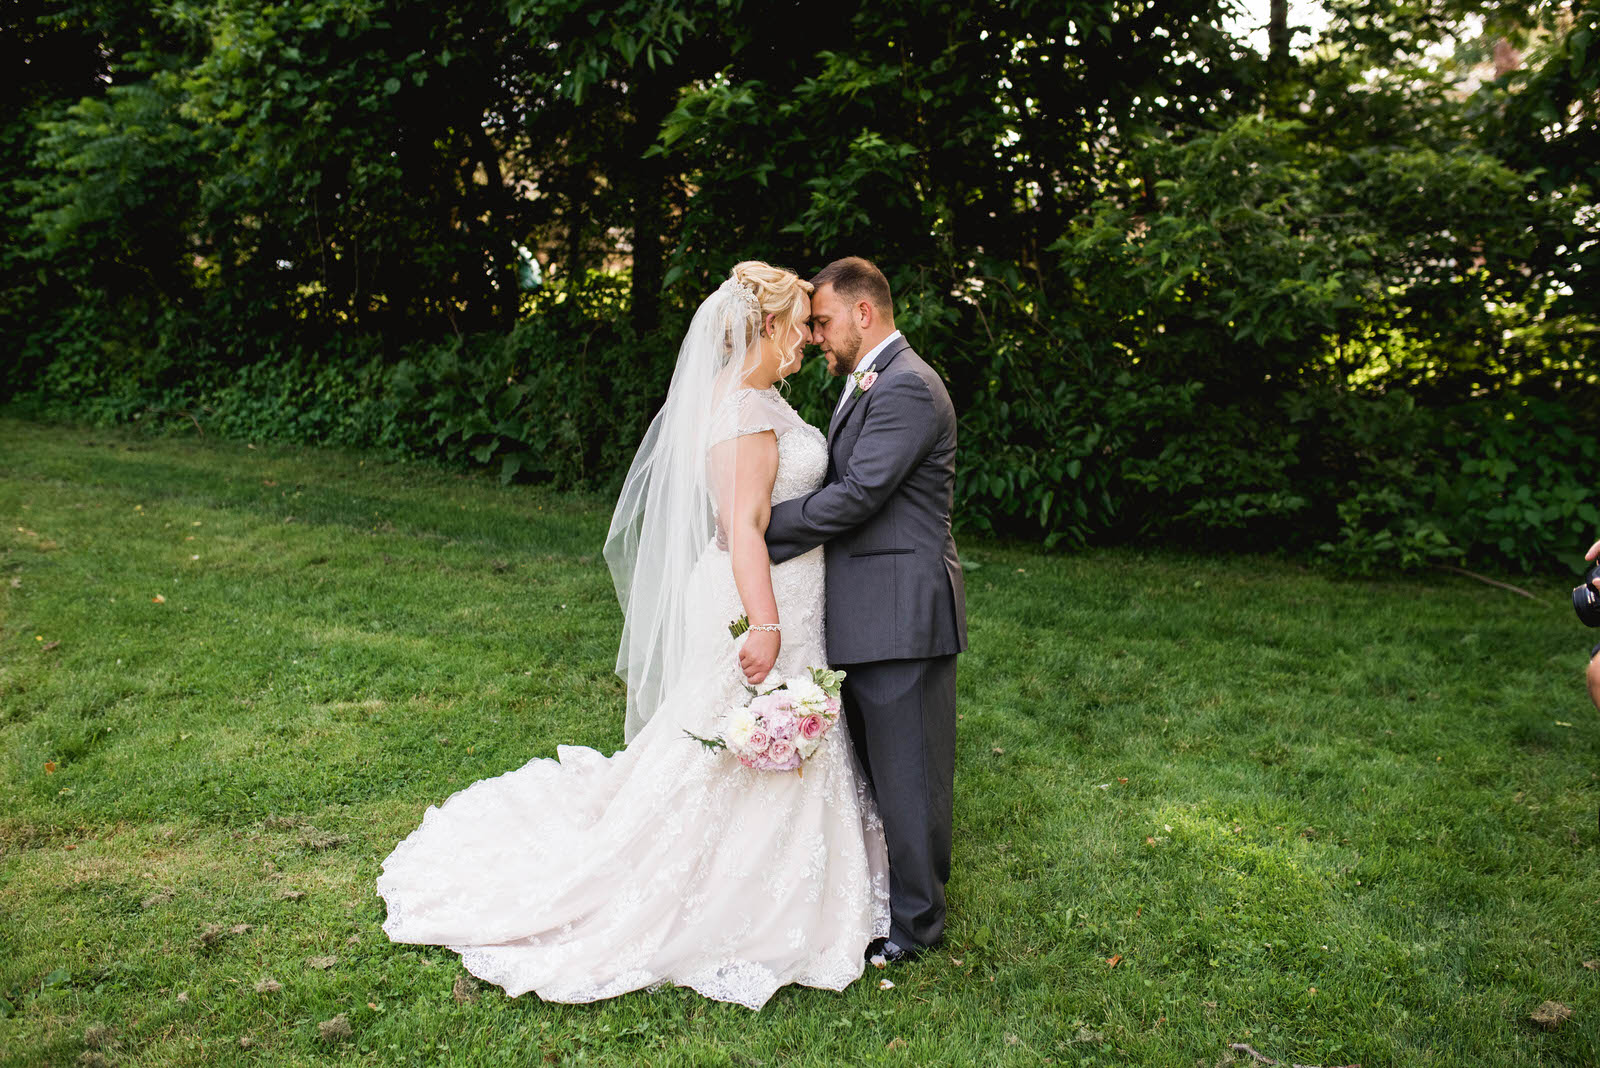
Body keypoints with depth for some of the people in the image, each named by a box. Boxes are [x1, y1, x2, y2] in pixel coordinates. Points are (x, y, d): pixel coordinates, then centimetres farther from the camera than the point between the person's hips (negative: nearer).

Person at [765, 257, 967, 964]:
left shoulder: (906, 388, -16)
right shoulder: (869, 385, 18)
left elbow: (856, 496, -22)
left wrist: (758, 526, -15)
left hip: (900, 611, -10)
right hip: (868, 612, 10)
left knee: (906, 769, 2)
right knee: (871, 762, 20)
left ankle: (917, 920, 16)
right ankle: (883, 889, 36)